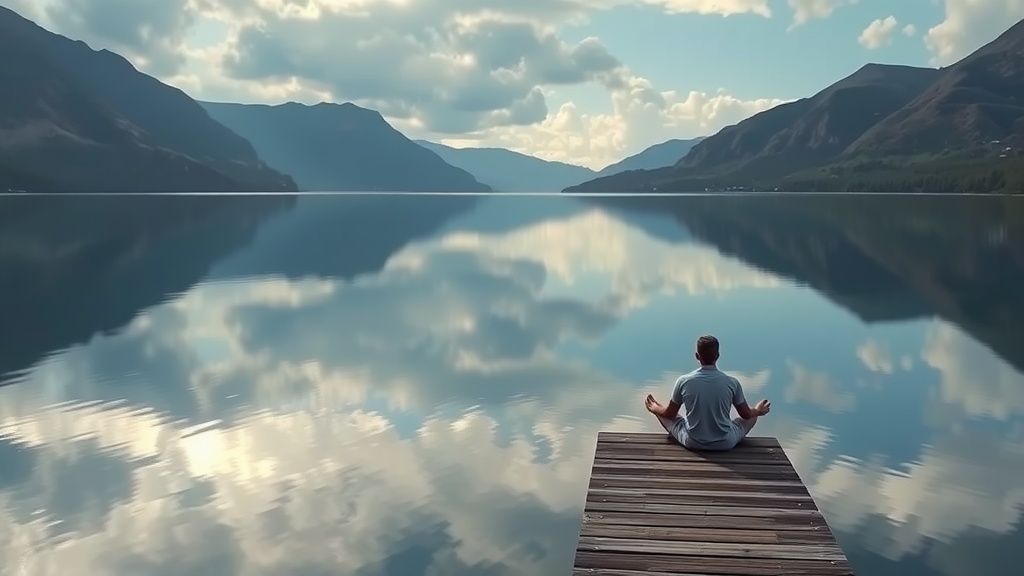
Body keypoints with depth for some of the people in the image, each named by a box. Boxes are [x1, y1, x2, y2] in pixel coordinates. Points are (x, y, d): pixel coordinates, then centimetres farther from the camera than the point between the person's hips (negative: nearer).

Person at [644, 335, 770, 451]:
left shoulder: (683, 381, -12)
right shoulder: (732, 383, -11)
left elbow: (670, 413, 2)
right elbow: (746, 414, 4)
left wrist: (654, 408, 24)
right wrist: (758, 411, 28)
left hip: (692, 443, 0)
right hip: (725, 443, 0)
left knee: (663, 414, 25)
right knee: (753, 416, 26)